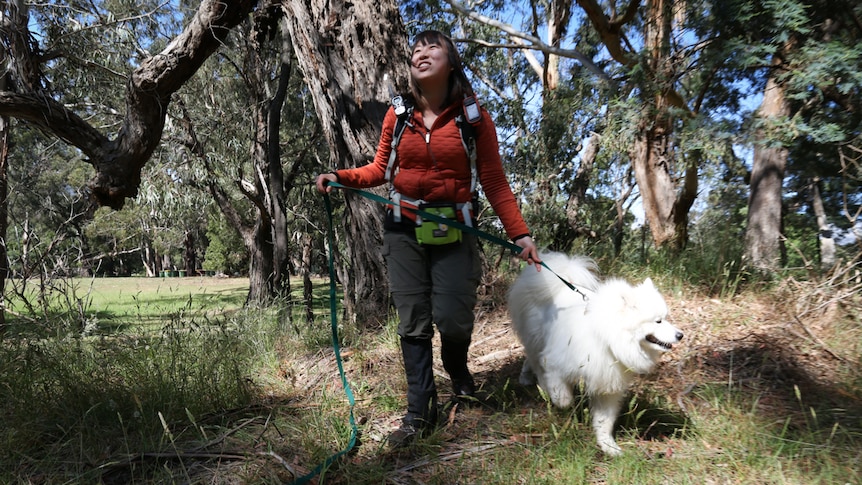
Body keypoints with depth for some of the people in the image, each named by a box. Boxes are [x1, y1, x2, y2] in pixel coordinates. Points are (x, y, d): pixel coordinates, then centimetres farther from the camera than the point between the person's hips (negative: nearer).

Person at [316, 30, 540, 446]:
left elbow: (495, 183, -3)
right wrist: (341, 177, -4)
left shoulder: (474, 118, -1)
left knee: (452, 317, -7)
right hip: (403, 228, 2)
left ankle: (457, 369, 30)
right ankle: (420, 411, 14)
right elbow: (380, 169, 13)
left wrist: (520, 234, -10)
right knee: (412, 322, 3)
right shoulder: (398, 115, 5)